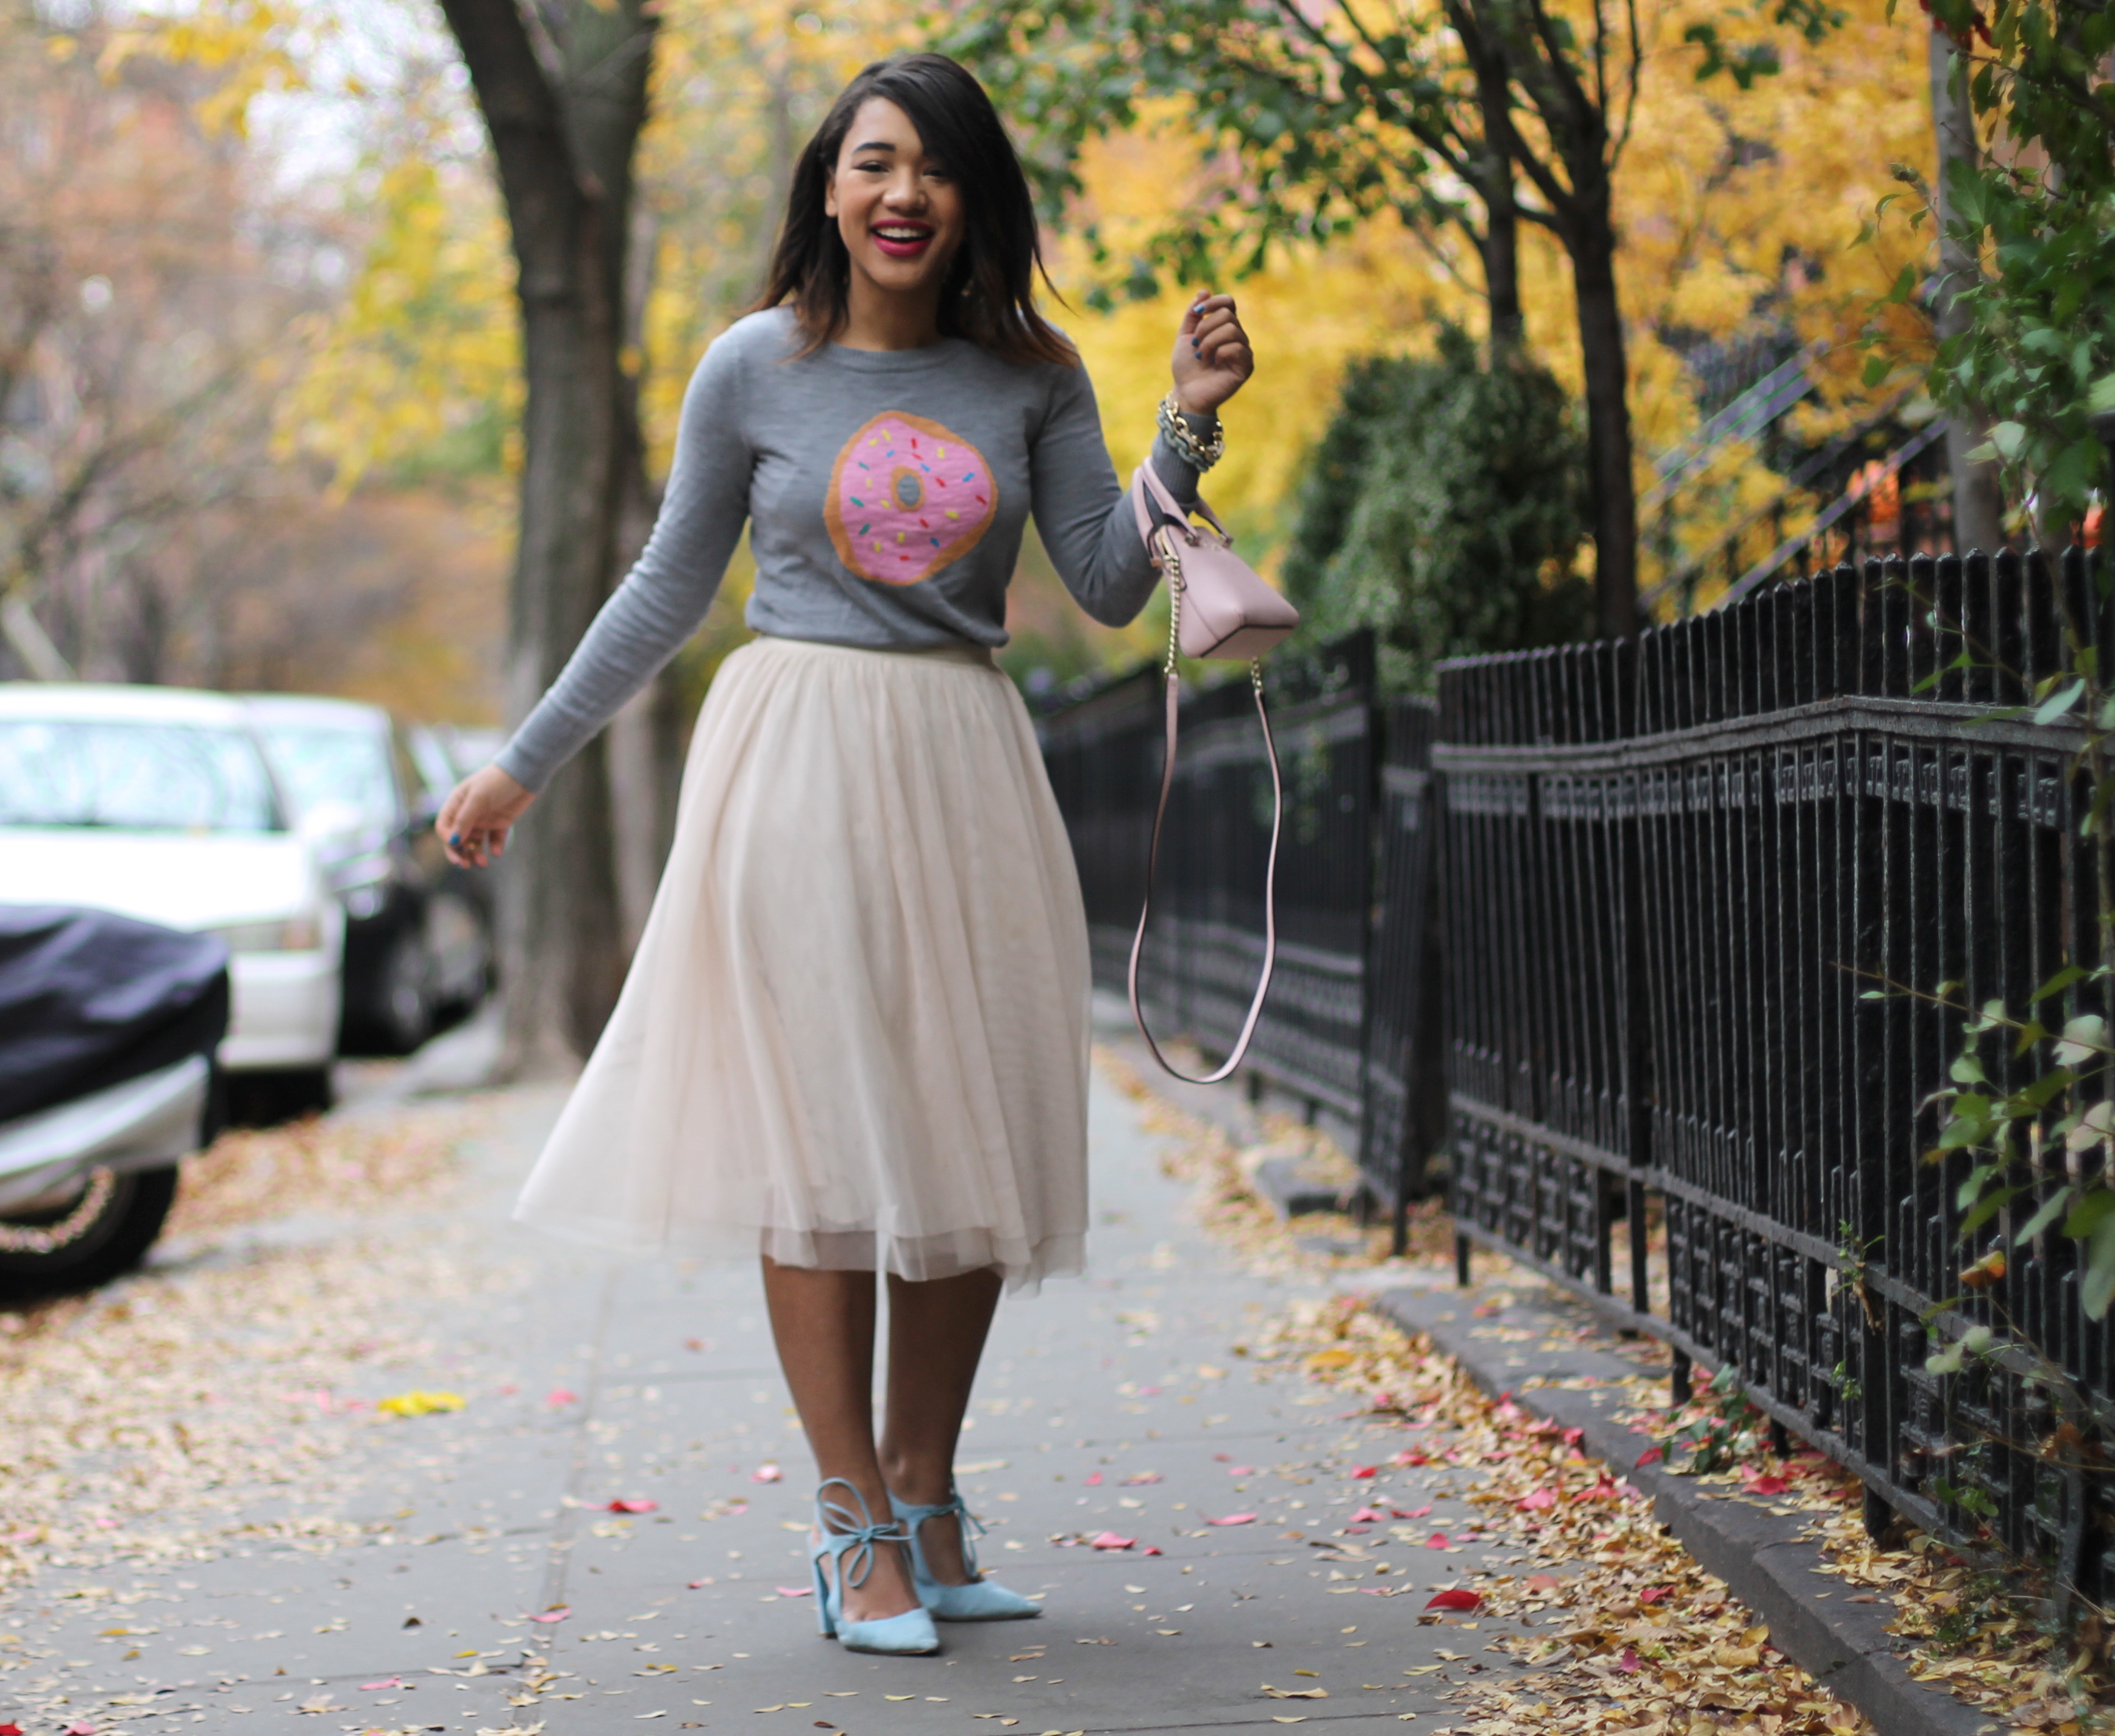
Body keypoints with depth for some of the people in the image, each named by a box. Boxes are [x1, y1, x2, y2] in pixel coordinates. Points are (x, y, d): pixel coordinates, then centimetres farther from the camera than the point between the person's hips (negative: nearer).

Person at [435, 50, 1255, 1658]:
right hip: (796, 765, -3)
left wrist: (1190, 426, -8)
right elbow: (669, 589, 9)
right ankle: (854, 1524, 2)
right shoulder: (756, 369, 1)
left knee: (970, 1140, 4)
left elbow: (1110, 588, 3)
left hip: (968, 773, 3)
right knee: (821, 1131, -5)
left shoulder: (1030, 377, 5)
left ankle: (926, 1499, 16)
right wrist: (526, 765, 10)